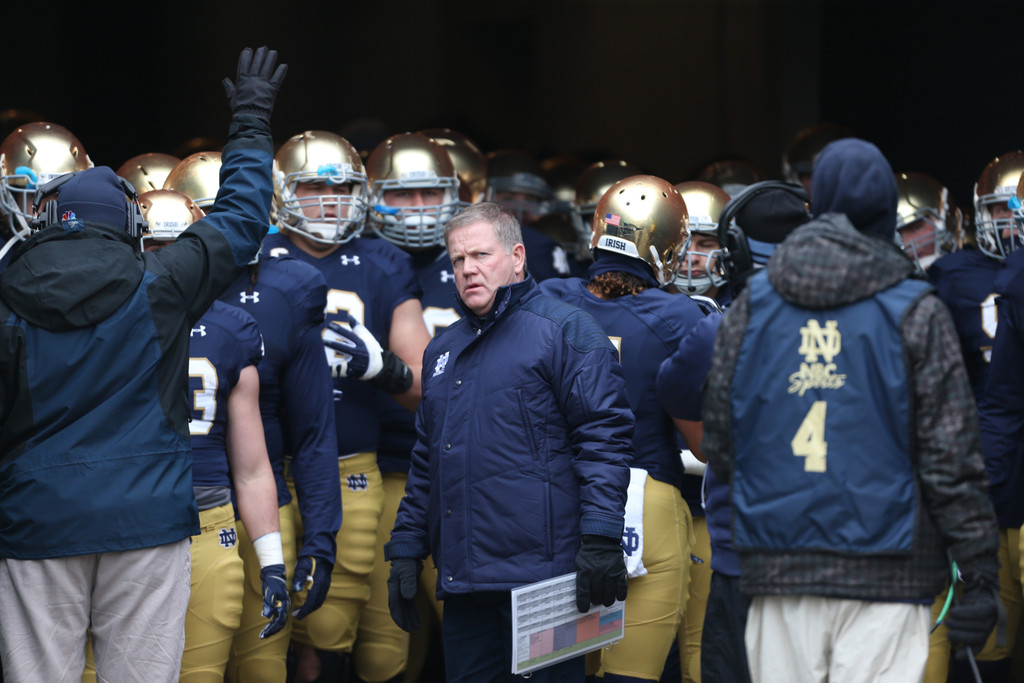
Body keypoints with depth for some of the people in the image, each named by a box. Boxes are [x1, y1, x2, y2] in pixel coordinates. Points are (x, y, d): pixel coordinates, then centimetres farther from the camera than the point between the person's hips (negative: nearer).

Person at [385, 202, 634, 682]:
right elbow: (426, 460, 25)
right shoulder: (443, 350, 21)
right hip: (463, 579, 7)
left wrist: (601, 538, -18)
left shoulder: (565, 331, -2)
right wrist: (406, 548, 18)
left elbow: (603, 435, -10)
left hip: (540, 571, -7)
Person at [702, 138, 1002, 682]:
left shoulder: (751, 306, 8)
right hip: (884, 576, -3)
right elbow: (951, 454, -5)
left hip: (777, 571, 4)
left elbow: (718, 446, 10)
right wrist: (981, 573, -1)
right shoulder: (915, 314, -2)